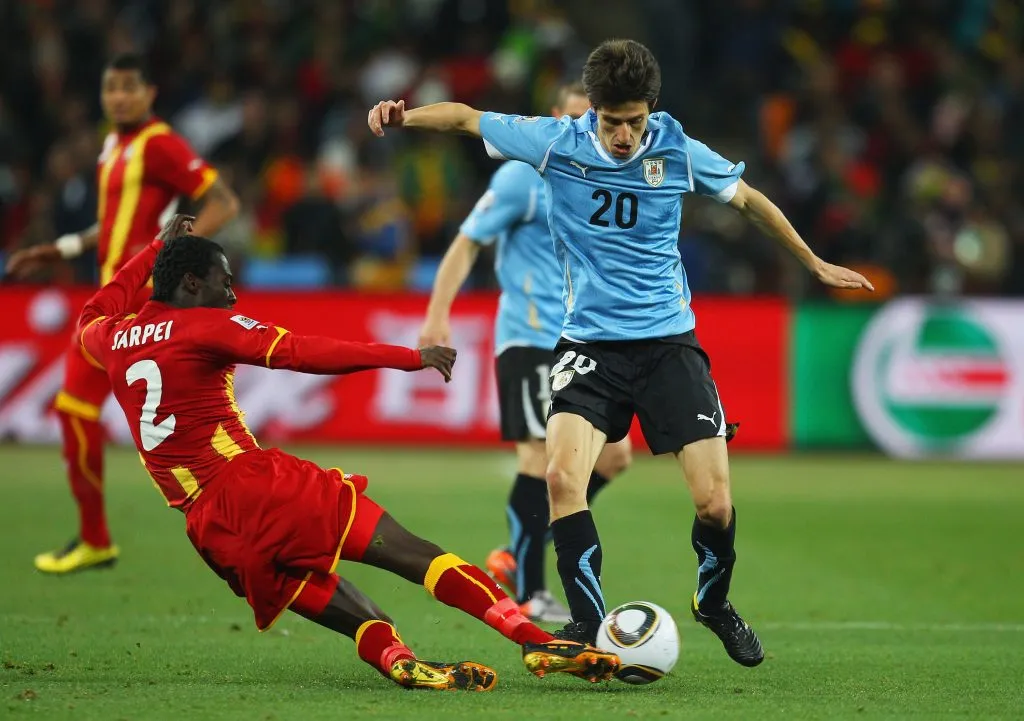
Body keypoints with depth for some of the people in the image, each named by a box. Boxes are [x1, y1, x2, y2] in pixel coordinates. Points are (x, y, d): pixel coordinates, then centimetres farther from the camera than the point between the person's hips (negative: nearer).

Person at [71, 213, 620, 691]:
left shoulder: (113, 339, 17)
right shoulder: (206, 326, -2)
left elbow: (92, 317, 43)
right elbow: (301, 353, -12)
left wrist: (157, 248, 50)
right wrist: (409, 358, -12)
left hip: (210, 533, 7)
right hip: (252, 482, -7)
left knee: (362, 624, 5)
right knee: (408, 552, -12)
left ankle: (398, 661, -28)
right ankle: (534, 641, -24)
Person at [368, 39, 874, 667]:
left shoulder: (678, 150, -5)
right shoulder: (556, 143, -6)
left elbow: (750, 201, 12)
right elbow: (467, 118, 4)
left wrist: (815, 264, 21)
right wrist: (406, 115, -15)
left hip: (669, 341, 0)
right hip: (591, 345, 0)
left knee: (716, 503, -9)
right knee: (563, 476, -24)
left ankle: (714, 603, 22)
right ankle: (589, 621, -10)